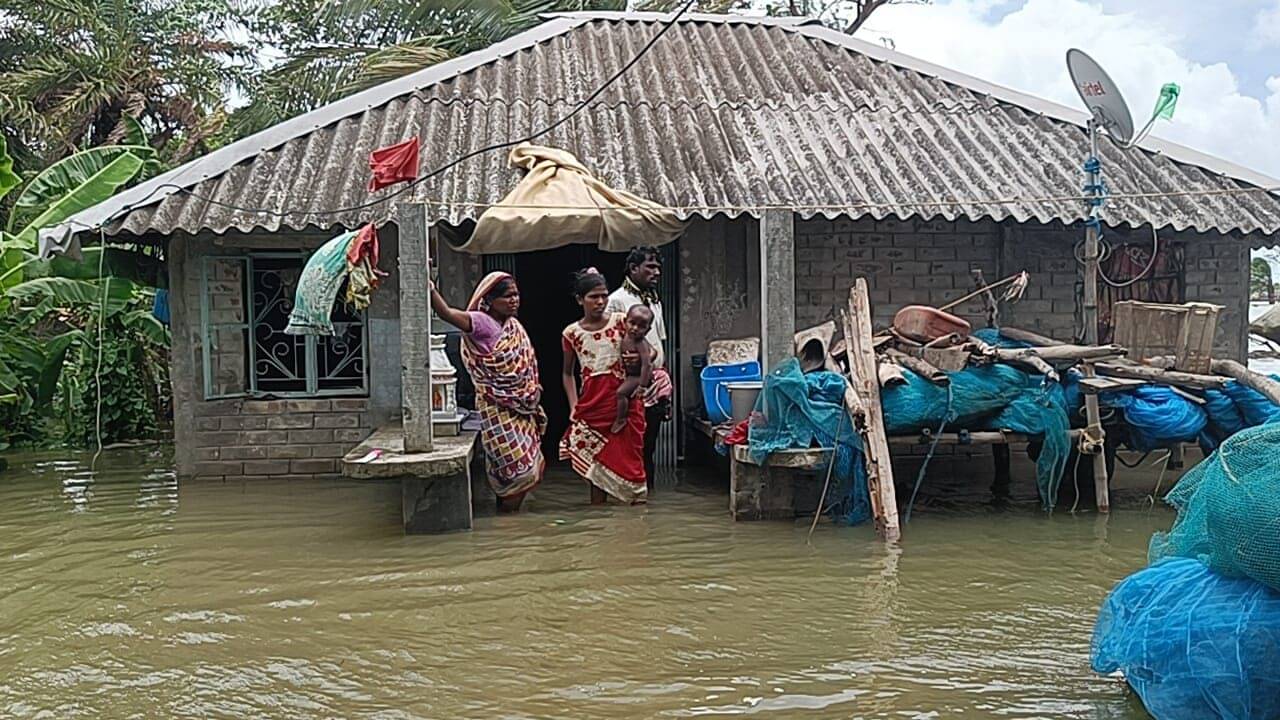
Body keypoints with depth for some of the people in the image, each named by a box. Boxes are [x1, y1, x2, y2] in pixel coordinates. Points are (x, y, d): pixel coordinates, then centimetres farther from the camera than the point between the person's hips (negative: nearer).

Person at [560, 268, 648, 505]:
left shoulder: (621, 322, 0)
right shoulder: (572, 333, 3)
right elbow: (568, 373, 13)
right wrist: (574, 405, 3)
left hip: (623, 400, -1)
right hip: (591, 405, 1)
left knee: (630, 461, -1)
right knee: (597, 464, 6)